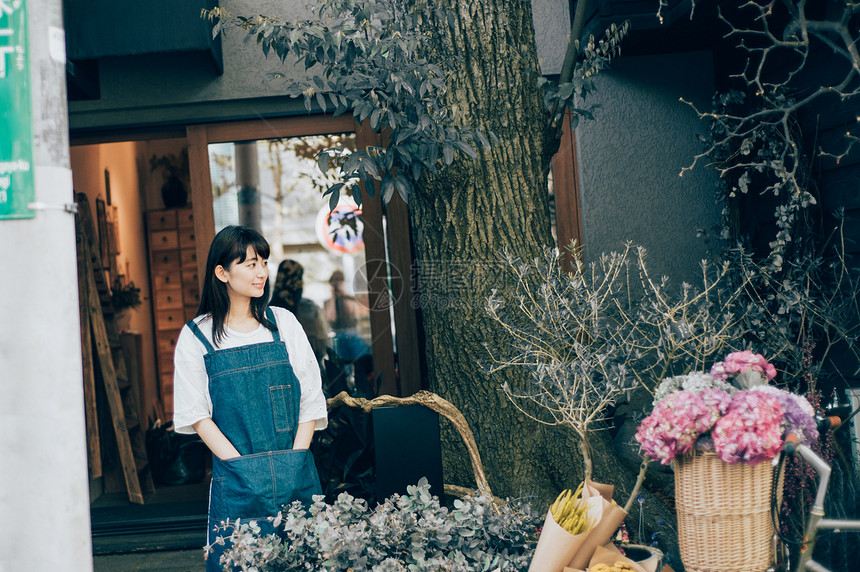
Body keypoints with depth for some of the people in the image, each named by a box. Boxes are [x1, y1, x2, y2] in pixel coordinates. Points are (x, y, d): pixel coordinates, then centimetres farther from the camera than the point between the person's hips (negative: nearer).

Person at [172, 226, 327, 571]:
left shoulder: (283, 323, 7)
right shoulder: (196, 336, 2)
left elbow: (310, 398, 6)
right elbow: (196, 414, -2)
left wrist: (293, 463, -5)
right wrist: (243, 467, -11)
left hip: (295, 476, 2)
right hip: (236, 479, -2)